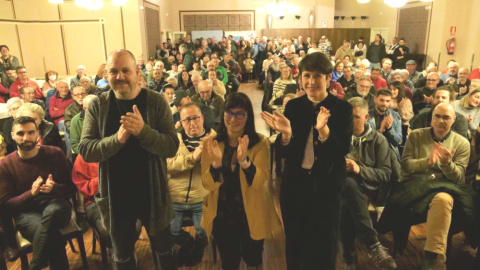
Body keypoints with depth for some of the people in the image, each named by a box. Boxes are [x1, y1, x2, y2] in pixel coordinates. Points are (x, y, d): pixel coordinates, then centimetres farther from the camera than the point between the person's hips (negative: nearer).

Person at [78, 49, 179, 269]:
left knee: (164, 249, 21)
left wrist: (144, 131, -34)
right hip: (115, 196, 2)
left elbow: (171, 147, -16)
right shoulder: (97, 106, -6)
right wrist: (117, 138, -30)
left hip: (153, 193, -1)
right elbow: (85, 150, -12)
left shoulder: (156, 101, -11)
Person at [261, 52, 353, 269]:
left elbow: (343, 151, -17)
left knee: (324, 247, 13)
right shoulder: (293, 106, -1)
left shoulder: (342, 108, -7)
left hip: (327, 187, -2)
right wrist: (286, 134, -25)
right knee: (294, 244, 18)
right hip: (294, 185, 2)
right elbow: (283, 153, -4)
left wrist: (324, 130, -34)